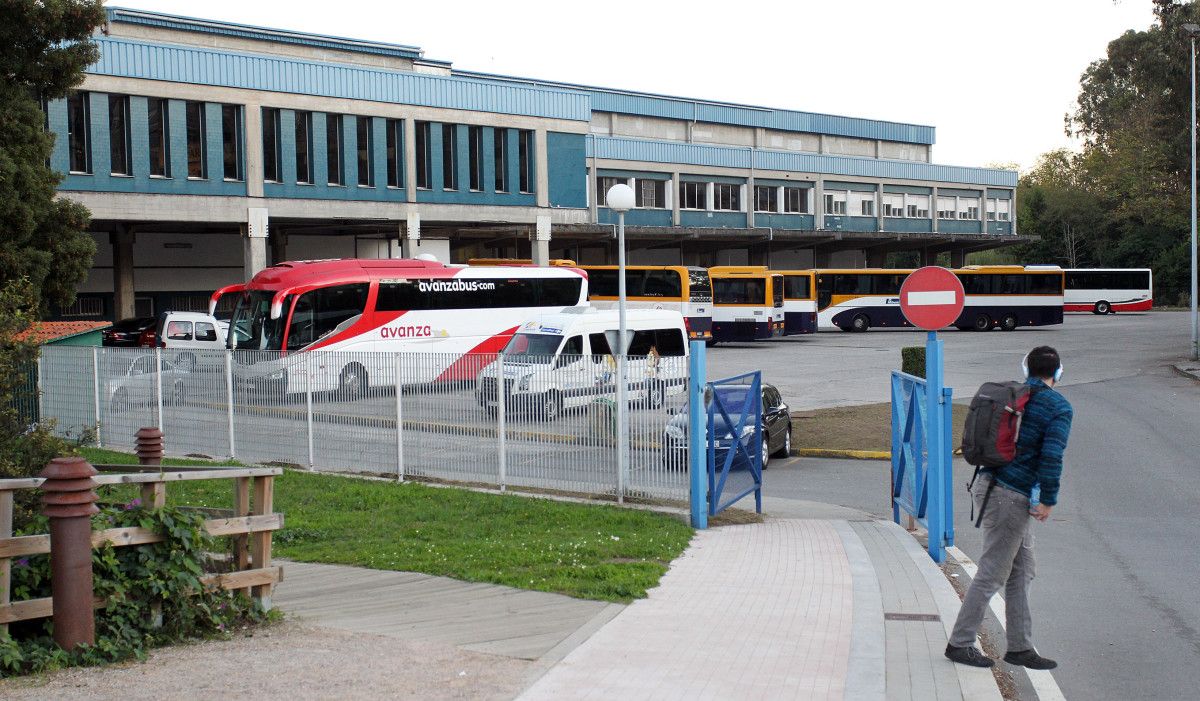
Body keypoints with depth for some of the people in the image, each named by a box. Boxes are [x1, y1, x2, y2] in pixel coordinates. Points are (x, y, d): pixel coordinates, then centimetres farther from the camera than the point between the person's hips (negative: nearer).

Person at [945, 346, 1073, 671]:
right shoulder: (1058, 407, -10)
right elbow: (1052, 457, -18)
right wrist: (1049, 500, -10)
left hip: (988, 483, 8)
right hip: (1012, 496, -8)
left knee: (1021, 571, 15)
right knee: (992, 572, 0)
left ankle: (1020, 646, 20)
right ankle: (960, 643, 7)